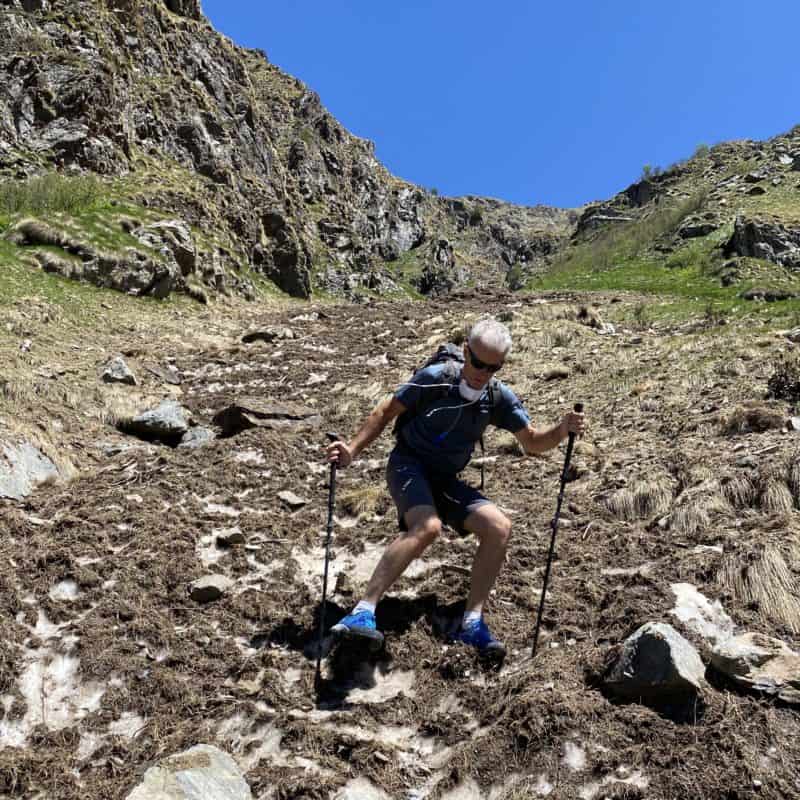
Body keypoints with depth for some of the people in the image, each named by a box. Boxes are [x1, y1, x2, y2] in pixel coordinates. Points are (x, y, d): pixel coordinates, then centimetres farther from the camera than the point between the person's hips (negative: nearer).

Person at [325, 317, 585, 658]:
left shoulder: (499, 398, -1)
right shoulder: (435, 377, -14)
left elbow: (533, 442, 3)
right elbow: (386, 411, -6)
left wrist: (563, 430, -18)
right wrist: (353, 450, -13)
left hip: (445, 480, 5)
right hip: (409, 466, -5)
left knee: (500, 527, -15)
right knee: (428, 527, -34)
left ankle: (472, 623, -8)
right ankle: (364, 612, -33)